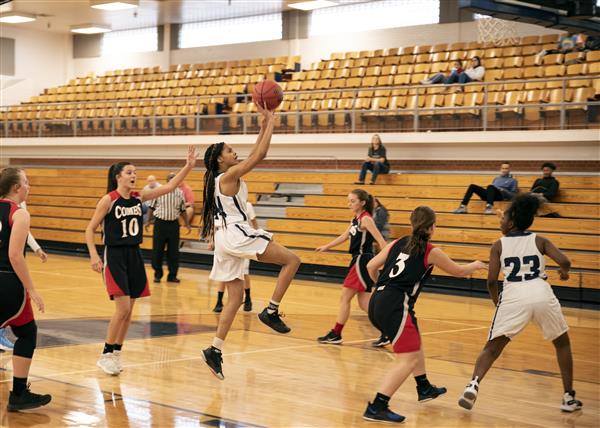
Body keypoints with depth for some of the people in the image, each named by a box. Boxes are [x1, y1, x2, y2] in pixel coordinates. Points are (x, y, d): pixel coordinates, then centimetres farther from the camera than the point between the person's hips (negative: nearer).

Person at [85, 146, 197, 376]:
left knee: (128, 311, 7)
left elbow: (169, 187, 3)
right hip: (114, 256, -6)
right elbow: (90, 229, -7)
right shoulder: (108, 200, -9)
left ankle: (116, 354, 19)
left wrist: (188, 166, -7)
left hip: (134, 256, 6)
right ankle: (106, 355, 0)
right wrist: (94, 256, -18)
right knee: (122, 309, -13)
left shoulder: (138, 197, 6)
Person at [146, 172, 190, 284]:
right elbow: (152, 207, 4)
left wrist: (187, 224, 11)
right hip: (160, 223, -2)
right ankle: (157, 274, 14)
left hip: (173, 224, 2)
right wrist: (148, 221, 2)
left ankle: (172, 275, 13)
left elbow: (183, 210, 12)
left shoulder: (180, 193, 4)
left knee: (173, 251, 4)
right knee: (157, 249, 1)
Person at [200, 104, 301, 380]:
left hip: (225, 239, 10)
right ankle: (271, 311, -10)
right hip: (235, 234, -10)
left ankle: (214, 350, 5)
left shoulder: (221, 178, 18)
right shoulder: (229, 175, -8)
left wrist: (263, 126, 18)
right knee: (292, 260, -6)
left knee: (235, 298, 10)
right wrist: (270, 123, -5)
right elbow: (259, 156, -13)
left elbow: (255, 156, 24)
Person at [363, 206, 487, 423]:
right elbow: (458, 271, 18)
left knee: (416, 343, 29)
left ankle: (424, 388, 45)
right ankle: (376, 408, -17)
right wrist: (475, 265, 40)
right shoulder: (431, 252, 3)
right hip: (395, 307, -8)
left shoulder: (397, 243, 15)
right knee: (408, 360, -8)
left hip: (377, 302, 8)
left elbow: (371, 267, 14)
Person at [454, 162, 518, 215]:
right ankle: (463, 207, -27)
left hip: (500, 196, -6)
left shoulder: (512, 181, 15)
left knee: (490, 187, -38)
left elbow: (514, 195, 6)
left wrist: (505, 192, -12)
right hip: (489, 194, 6)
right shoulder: (496, 178, 33)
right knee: (472, 186, -16)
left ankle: (489, 207, -58)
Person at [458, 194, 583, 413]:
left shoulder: (499, 245, 10)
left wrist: (497, 302, 22)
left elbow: (491, 281, 4)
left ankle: (473, 386, -14)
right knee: (562, 343, 24)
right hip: (542, 294, 1)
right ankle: (569, 397, 23)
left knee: (492, 348, 9)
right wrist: (564, 271, 22)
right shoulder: (539, 241, 13)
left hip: (513, 296, -1)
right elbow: (564, 261, -1)